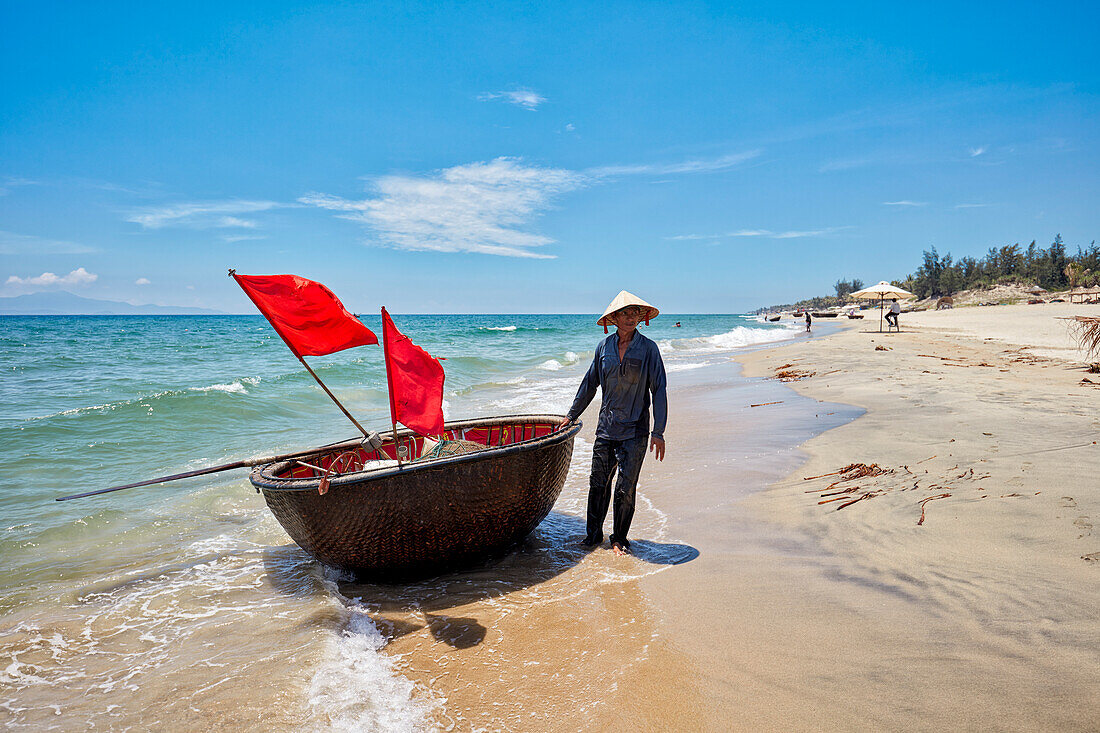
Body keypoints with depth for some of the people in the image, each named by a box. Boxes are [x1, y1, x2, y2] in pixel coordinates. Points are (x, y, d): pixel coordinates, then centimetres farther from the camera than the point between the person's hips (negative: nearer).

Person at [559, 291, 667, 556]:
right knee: (598, 483, 8)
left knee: (625, 489, 1)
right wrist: (572, 415, 18)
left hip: (634, 430, -3)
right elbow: (590, 383, 14)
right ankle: (593, 534, 26)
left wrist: (658, 432, -9)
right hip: (606, 426, 3)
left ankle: (619, 539, 20)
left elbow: (658, 390, -5)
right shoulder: (604, 347, 4)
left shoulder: (648, 349, -5)